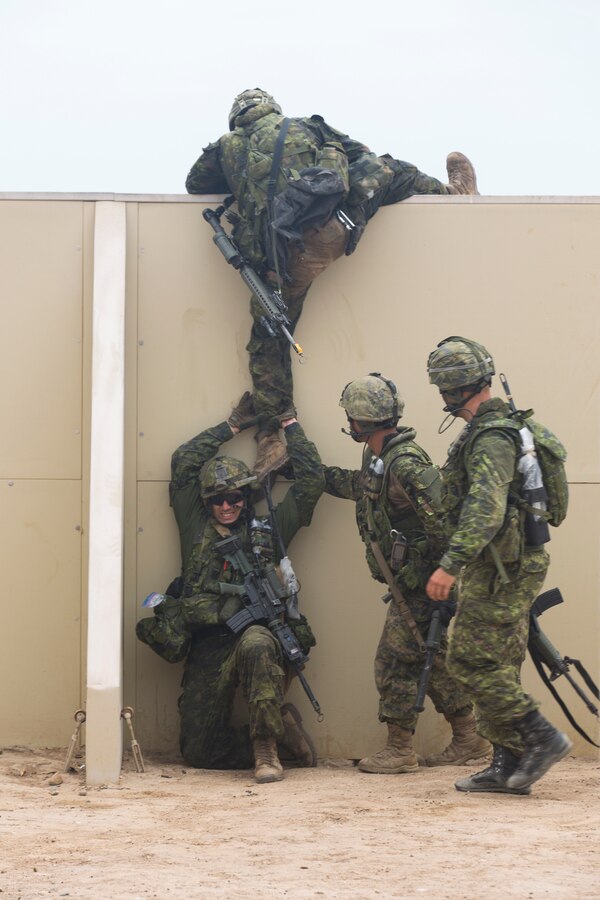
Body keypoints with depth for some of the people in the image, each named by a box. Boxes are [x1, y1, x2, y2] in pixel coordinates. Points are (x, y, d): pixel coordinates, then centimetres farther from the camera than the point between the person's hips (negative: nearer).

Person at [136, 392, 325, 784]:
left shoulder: (268, 531, 15)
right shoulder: (196, 527, 17)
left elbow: (311, 481, 14)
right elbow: (183, 463, 17)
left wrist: (289, 423, 19)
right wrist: (233, 425, 22)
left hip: (255, 634, -2)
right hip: (206, 648, 2)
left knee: (255, 645, -42)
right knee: (199, 750, -5)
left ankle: (266, 745, -26)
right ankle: (281, 733, 17)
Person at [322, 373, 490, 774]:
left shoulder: (406, 464, -22)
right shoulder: (378, 459, 9)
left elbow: (442, 518, -27)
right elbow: (360, 487, 32)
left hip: (419, 582, -10)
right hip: (412, 580, 10)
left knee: (395, 661, -4)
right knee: (432, 658, 15)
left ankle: (399, 750, 3)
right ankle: (469, 739, 22)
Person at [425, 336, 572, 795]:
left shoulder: (491, 438, -18)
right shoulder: (502, 427, 16)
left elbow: (485, 509, -31)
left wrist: (451, 565, -36)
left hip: (500, 569, -10)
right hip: (509, 566, 10)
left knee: (472, 661, -9)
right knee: (497, 665, 11)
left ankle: (541, 738, -8)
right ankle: (509, 766, 13)